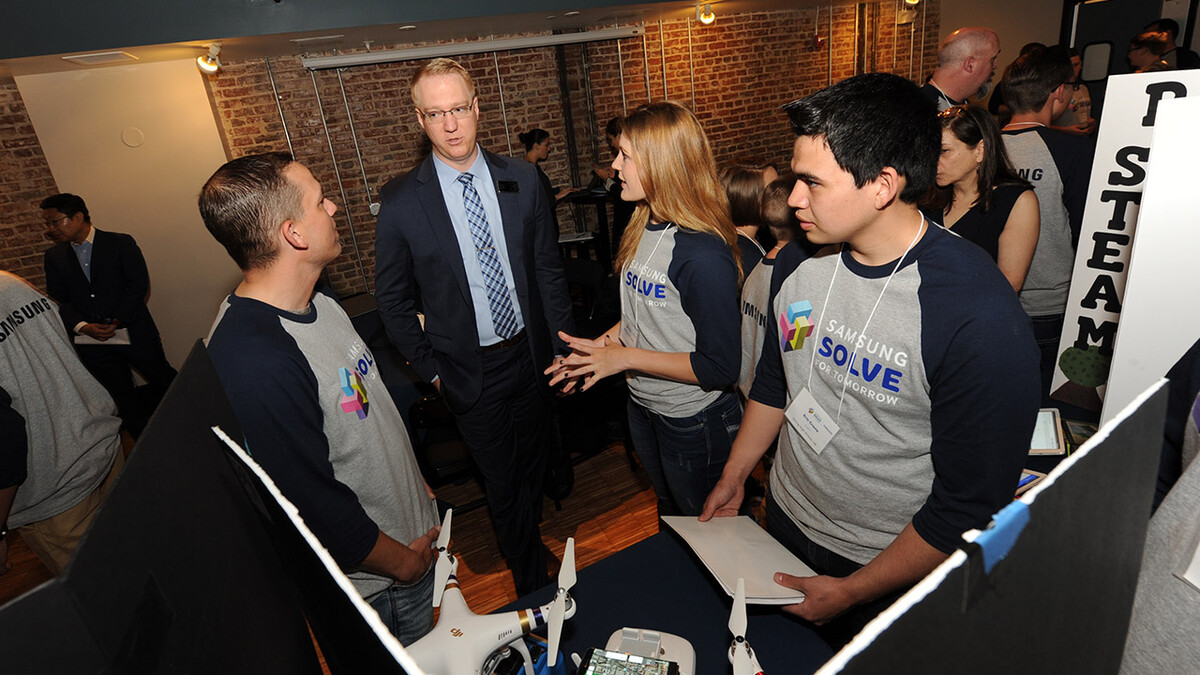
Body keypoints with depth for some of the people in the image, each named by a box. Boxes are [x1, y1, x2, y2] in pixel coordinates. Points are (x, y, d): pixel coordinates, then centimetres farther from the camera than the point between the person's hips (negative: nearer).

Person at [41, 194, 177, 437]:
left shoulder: (121, 243, -4)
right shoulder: (54, 257, 8)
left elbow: (139, 284, -9)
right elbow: (58, 301, 5)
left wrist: (116, 321, -15)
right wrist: (83, 326, -13)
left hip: (133, 333, -3)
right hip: (92, 344, 4)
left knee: (165, 381, 5)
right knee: (123, 397, 10)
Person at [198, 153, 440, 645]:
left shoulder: (317, 303, -2)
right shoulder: (253, 361, -33)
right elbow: (316, 507, -28)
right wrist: (405, 562, -13)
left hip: (413, 539, 8)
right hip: (374, 585, -8)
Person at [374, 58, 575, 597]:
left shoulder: (522, 180, -3)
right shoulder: (402, 200, -10)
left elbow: (548, 270, 2)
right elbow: (392, 298, -2)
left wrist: (565, 347, 1)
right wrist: (431, 369, -3)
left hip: (531, 354, 3)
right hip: (471, 371, -2)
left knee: (533, 465, 22)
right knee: (502, 484, 11)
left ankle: (527, 537, 51)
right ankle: (534, 584, 34)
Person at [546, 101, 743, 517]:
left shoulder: (704, 255, -29)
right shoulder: (642, 227, -1)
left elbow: (720, 368, -27)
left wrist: (624, 357, -24)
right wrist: (601, 345, -5)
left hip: (694, 423, -8)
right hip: (643, 406, 8)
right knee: (667, 511, 31)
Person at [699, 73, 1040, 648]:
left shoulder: (980, 318, -29)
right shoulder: (798, 262, -9)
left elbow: (971, 505, -23)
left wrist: (851, 591, -16)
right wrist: (732, 479, 12)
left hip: (893, 572, -5)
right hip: (784, 524, 5)